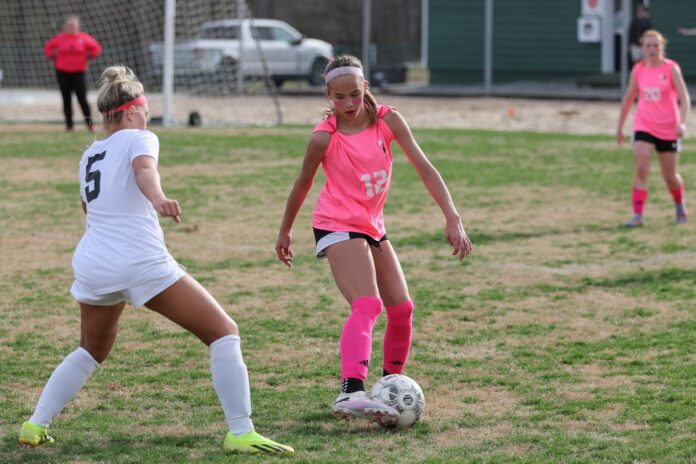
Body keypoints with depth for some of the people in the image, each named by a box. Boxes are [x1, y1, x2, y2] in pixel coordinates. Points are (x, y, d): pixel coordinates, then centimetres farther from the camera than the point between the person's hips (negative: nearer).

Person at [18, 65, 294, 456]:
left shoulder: (89, 155, 21)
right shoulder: (139, 138, 2)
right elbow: (144, 169, -22)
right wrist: (158, 198, -42)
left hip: (92, 264, 7)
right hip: (143, 264, -7)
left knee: (92, 351, 29)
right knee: (224, 333, -1)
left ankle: (35, 426, 24)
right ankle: (241, 433, -10)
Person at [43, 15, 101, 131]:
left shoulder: (84, 38, -2)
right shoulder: (60, 38, 1)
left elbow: (96, 48, 7)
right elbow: (48, 47, 14)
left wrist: (87, 56, 0)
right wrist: (53, 57, 4)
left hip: (79, 72, -2)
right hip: (63, 73, 2)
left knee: (82, 99, -5)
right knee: (66, 99, 6)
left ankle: (90, 123, 1)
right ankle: (69, 125, 13)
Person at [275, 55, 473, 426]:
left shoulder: (387, 120, -6)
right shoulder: (324, 138, -15)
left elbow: (424, 168, -8)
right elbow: (303, 184, 1)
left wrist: (452, 219, -16)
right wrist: (285, 230, 12)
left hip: (372, 225, 7)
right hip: (337, 225, -7)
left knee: (402, 309, 7)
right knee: (367, 305, -27)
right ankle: (350, 393, -44)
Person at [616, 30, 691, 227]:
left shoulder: (671, 68, -8)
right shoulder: (638, 70, 2)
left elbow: (684, 98, -14)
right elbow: (628, 98, 14)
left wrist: (682, 122, -29)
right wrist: (620, 126, 16)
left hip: (668, 130, -2)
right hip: (643, 127, 2)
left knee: (670, 176, 9)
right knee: (641, 170, -15)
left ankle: (680, 207, 37)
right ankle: (638, 215, -16)